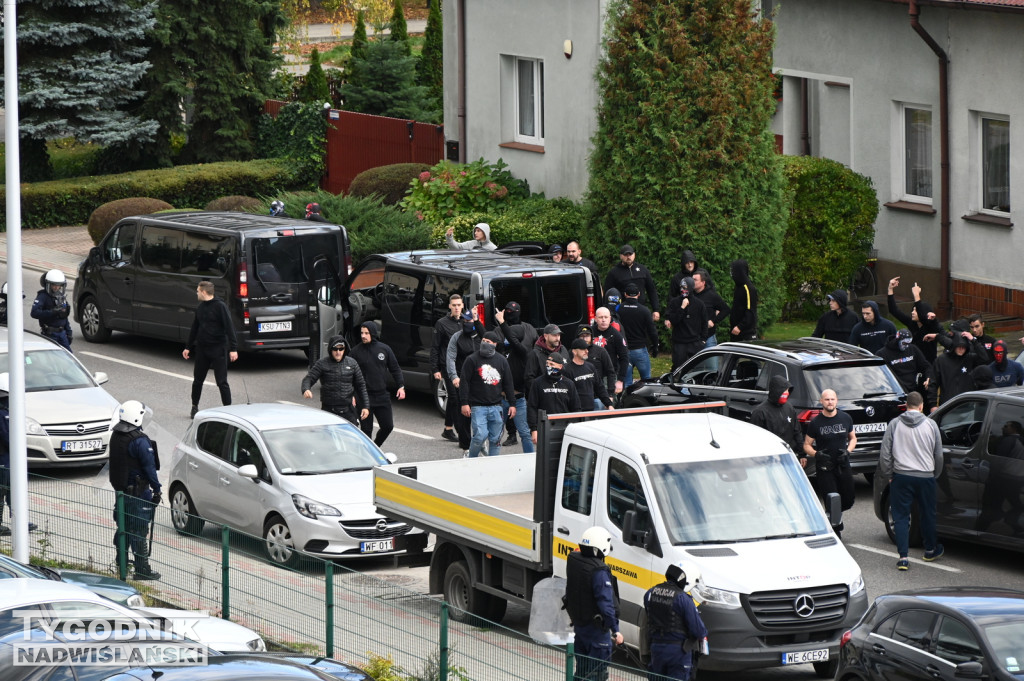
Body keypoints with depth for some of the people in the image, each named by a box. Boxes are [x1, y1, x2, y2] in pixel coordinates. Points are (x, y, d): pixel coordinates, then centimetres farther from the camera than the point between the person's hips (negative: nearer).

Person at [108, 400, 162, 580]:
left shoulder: (116, 436, 5)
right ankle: (142, 569, -2)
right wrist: (157, 489, -9)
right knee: (139, 529, -4)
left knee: (124, 525, 18)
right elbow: (149, 467, -17)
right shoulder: (140, 441, -20)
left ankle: (121, 561, 27)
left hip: (121, 489, 8)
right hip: (138, 490, -8)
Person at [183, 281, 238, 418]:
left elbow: (229, 328, -14)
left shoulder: (220, 306, -11)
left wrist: (233, 348, -19)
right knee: (197, 380, 11)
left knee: (221, 382, -5)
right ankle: (194, 407, 25)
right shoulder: (200, 308, 10)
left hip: (218, 349, -6)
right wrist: (188, 347, 23)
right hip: (202, 349, 6)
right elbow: (194, 328, 21)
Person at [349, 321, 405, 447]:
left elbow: (395, 369, 10)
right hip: (364, 397, -3)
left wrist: (401, 386, -1)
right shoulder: (357, 351, -3)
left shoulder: (385, 349, 3)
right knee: (366, 429, -2)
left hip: (382, 395, 3)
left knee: (387, 426, 4)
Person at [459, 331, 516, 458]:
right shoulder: (472, 359, -1)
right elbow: (464, 382, -2)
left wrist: (512, 404, 11)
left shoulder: (502, 361, 10)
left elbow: (508, 384, 15)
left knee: (495, 438, 5)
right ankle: (471, 460, 6)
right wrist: (464, 403, -9)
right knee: (480, 435, -15)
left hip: (495, 407, 4)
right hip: (478, 406, -4)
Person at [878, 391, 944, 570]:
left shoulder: (894, 424, -2)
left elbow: (885, 454, -1)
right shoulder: (930, 425, 1)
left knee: (901, 516, 3)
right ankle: (930, 550, 34)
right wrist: (935, 475, 23)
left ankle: (903, 556, -6)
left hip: (901, 476, -1)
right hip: (926, 477, 1)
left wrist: (888, 475, 11)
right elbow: (939, 455, 9)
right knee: (927, 515, 18)